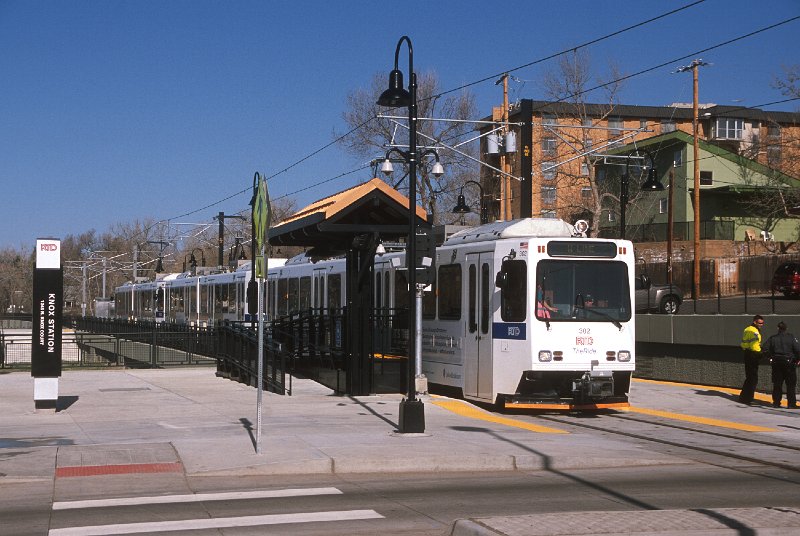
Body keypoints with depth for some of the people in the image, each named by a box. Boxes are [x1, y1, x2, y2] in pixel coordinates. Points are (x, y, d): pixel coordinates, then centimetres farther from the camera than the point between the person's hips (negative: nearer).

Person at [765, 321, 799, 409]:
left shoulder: (772, 338, 1)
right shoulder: (791, 337, -6)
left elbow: (766, 349, -4)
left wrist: (771, 357, 7)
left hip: (776, 363, 2)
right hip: (789, 362, -2)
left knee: (777, 384, 9)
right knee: (790, 384, 3)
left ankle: (776, 402, 10)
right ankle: (791, 403, 0)